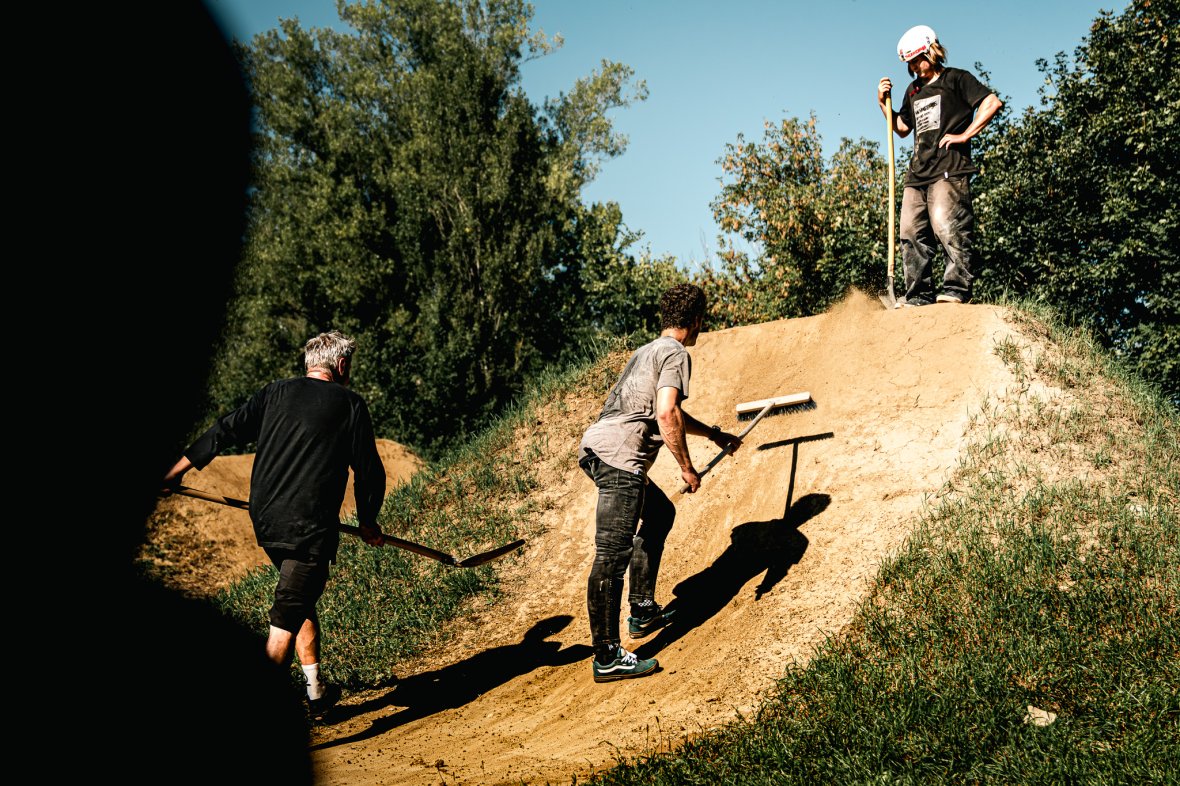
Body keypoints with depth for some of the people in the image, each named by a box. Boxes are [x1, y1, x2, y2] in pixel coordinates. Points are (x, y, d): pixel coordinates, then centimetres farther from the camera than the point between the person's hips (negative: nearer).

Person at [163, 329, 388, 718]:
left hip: (265, 522, 5)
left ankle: (315, 692, 31)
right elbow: (369, 470, 2)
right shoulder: (350, 405, -1)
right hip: (310, 528, -5)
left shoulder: (275, 393, 8)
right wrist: (367, 522, 16)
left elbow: (225, 431, 9)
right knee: (287, 618, -3)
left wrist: (178, 468, 21)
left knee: (302, 600, 22)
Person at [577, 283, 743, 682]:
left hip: (595, 447, 10)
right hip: (619, 456, -10)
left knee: (660, 512, 27)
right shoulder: (676, 353, -3)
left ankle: (642, 612, 30)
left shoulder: (647, 351, 26)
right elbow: (667, 415, -17)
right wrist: (687, 468, -9)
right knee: (613, 556, -10)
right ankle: (607, 658, -9)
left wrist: (715, 434, 48)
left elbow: (669, 413, 40)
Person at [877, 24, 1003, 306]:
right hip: (917, 172, 7)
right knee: (912, 233, 1)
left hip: (949, 169, -7)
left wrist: (965, 135, -11)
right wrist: (883, 104, 18)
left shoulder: (957, 79, 5)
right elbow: (902, 128, 33)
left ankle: (957, 289, -16)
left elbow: (993, 103, -6)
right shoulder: (914, 90, 25)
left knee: (945, 227, -19)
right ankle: (919, 296, 5)